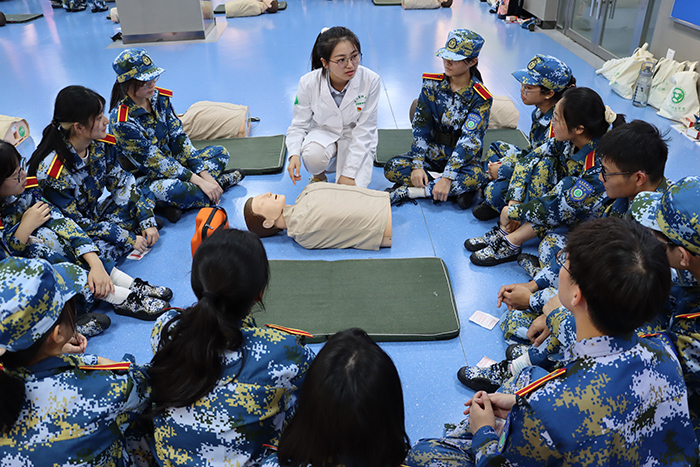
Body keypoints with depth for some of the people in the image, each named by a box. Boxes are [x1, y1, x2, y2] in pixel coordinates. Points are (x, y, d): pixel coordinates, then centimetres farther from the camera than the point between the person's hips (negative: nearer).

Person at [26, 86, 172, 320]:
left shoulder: (102, 145, -9)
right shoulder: (52, 169, -29)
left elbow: (121, 184, 1)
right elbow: (75, 223, -25)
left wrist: (147, 222, -10)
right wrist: (128, 239, -26)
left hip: (94, 216, 8)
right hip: (64, 235, -7)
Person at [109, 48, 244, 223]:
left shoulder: (159, 97, -4)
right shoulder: (121, 121, -24)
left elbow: (179, 138, -4)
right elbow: (154, 161, -24)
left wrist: (204, 175, -14)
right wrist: (199, 181, -27)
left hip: (172, 162, 7)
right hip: (144, 177, -7)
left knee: (221, 152, 2)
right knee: (169, 189, -40)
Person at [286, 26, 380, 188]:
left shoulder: (370, 80, -22)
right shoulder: (308, 83, -19)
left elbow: (364, 129, -18)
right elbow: (299, 125, -8)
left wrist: (349, 173, -22)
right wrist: (294, 154, -30)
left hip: (355, 136, 0)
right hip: (323, 132, 1)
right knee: (313, 154, -35)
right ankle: (318, 176, 3)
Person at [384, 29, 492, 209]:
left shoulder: (480, 98, -11)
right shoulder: (432, 84, -1)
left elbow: (469, 141, -18)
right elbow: (420, 125, -4)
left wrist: (448, 177, -29)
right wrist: (417, 165, -17)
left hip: (462, 158, -3)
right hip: (432, 153, 3)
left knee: (475, 177, -37)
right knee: (392, 167, -21)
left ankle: (410, 191, -26)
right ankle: (456, 189, -21)